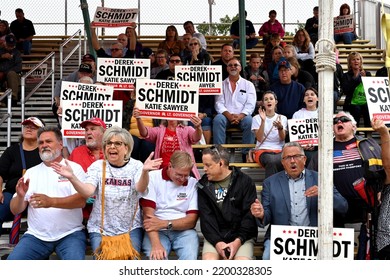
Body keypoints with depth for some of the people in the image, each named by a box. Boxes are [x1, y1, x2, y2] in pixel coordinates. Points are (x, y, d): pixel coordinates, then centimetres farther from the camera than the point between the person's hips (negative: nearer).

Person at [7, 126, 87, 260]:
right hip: (36, 235, 3)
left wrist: (51, 201, -27)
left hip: (70, 234, -3)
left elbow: (81, 201, -11)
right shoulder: (31, 172, 13)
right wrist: (20, 196, -15)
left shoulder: (74, 168, 4)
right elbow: (15, 210, 9)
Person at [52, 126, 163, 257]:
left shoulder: (136, 166, -2)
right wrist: (71, 177, -35)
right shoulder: (97, 166, -1)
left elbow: (140, 188, -22)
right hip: (100, 229, 0)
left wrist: (145, 171, -43)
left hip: (131, 228, 0)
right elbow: (87, 192, -16)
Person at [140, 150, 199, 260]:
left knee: (190, 257, -28)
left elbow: (192, 220, 2)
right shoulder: (153, 178, -1)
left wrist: (165, 224, -14)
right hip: (157, 231, -2)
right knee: (156, 258, -31)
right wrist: (156, 245, -24)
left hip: (183, 231, 2)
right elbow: (148, 214, -10)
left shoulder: (193, 183, 5)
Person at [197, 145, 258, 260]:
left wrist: (238, 241, -15)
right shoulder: (203, 185, 7)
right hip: (215, 237, 2)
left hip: (241, 237, -1)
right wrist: (216, 242, -15)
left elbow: (250, 215, -4)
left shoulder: (245, 181, 1)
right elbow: (205, 218, 0)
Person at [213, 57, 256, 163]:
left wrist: (240, 116, -17)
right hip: (226, 116, 1)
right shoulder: (221, 84, 16)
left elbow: (250, 105, 2)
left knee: (250, 121, -32)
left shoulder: (248, 85, 13)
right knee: (218, 119, -32)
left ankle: (247, 154, -25)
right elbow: (219, 104, 4)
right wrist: (229, 115, -15)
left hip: (242, 116, 0)